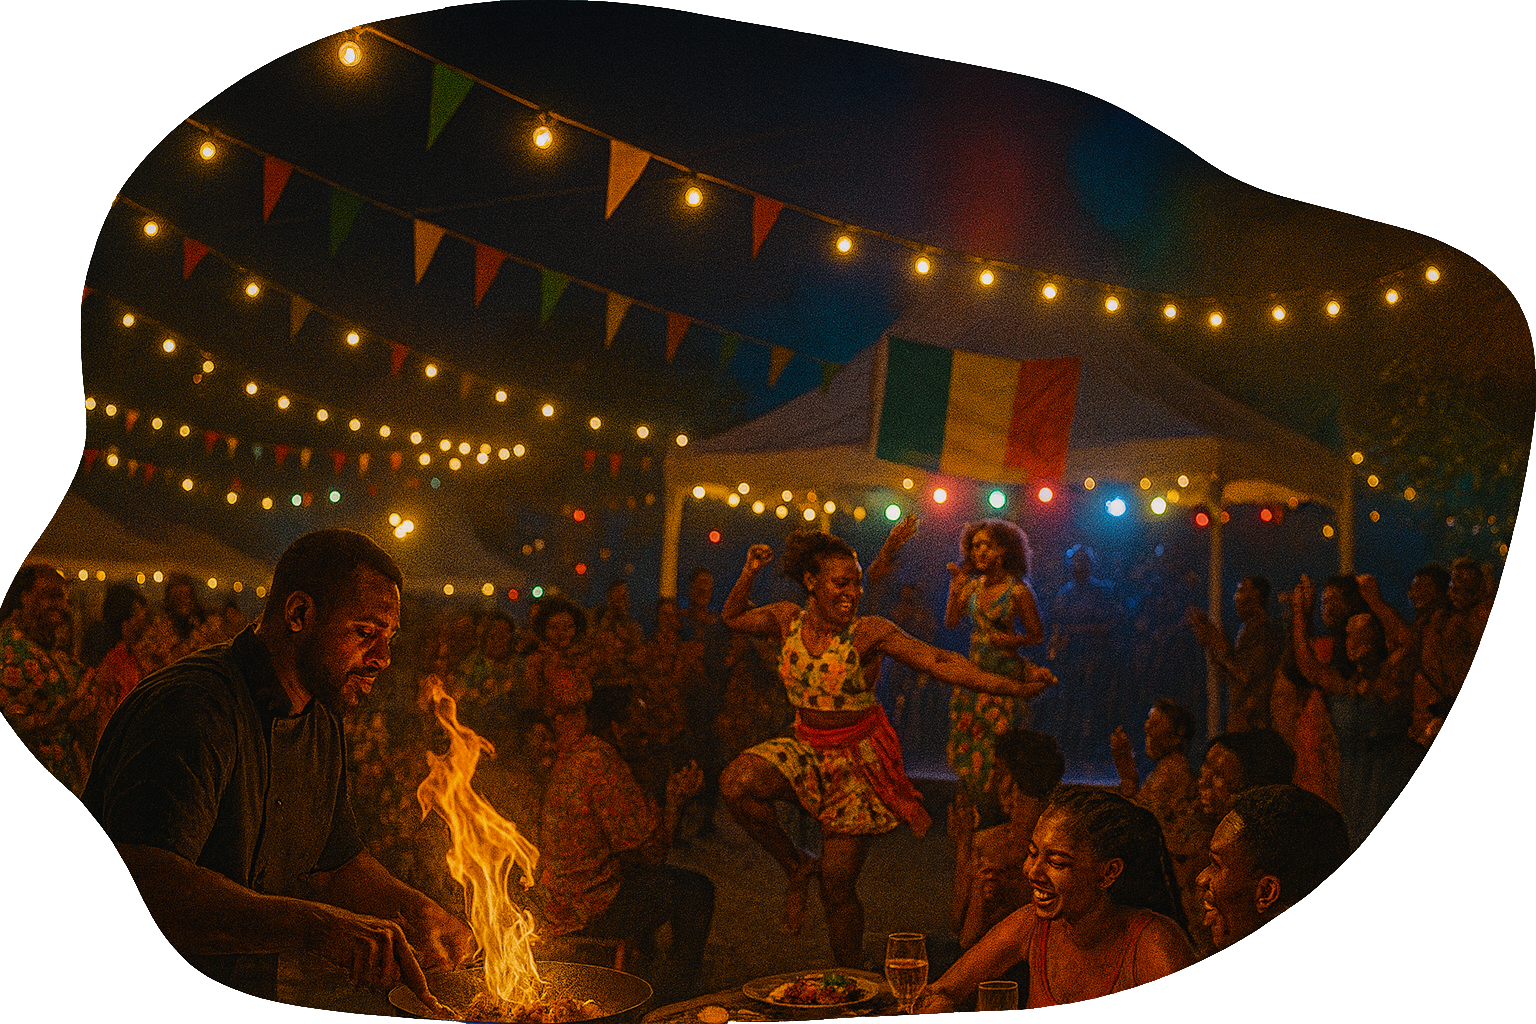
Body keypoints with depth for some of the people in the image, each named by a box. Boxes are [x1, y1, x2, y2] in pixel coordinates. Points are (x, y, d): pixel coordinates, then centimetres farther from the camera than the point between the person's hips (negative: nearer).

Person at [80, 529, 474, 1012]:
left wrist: (412, 910, 1)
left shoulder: (321, 723, 10)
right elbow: (144, 882, -34)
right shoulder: (190, 706, -21)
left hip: (246, 1008, 8)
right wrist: (315, 926, -41)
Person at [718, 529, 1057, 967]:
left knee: (837, 887, 0)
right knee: (736, 783, -26)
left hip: (857, 758, -3)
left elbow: (940, 662, -21)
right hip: (807, 747, 3)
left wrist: (1017, 688, -29)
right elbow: (733, 617, 12)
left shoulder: (870, 632, -17)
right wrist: (748, 575, -6)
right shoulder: (788, 619, -6)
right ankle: (797, 865, 0)